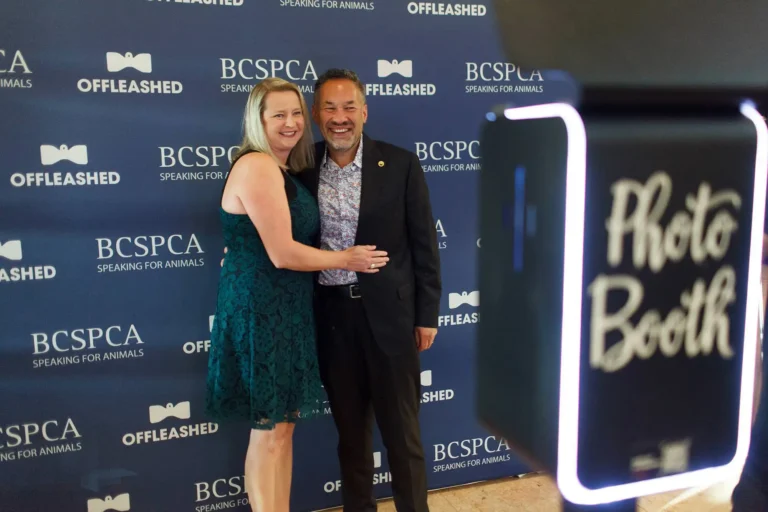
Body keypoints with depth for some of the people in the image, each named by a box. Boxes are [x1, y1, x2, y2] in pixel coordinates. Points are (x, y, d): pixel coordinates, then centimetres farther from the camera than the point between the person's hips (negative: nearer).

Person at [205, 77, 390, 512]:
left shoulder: (287, 171, 14)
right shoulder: (257, 167, -16)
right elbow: (281, 253, -20)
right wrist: (345, 259, -9)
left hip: (287, 309, 9)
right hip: (262, 310, -9)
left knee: (285, 424, 14)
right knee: (269, 430, 0)